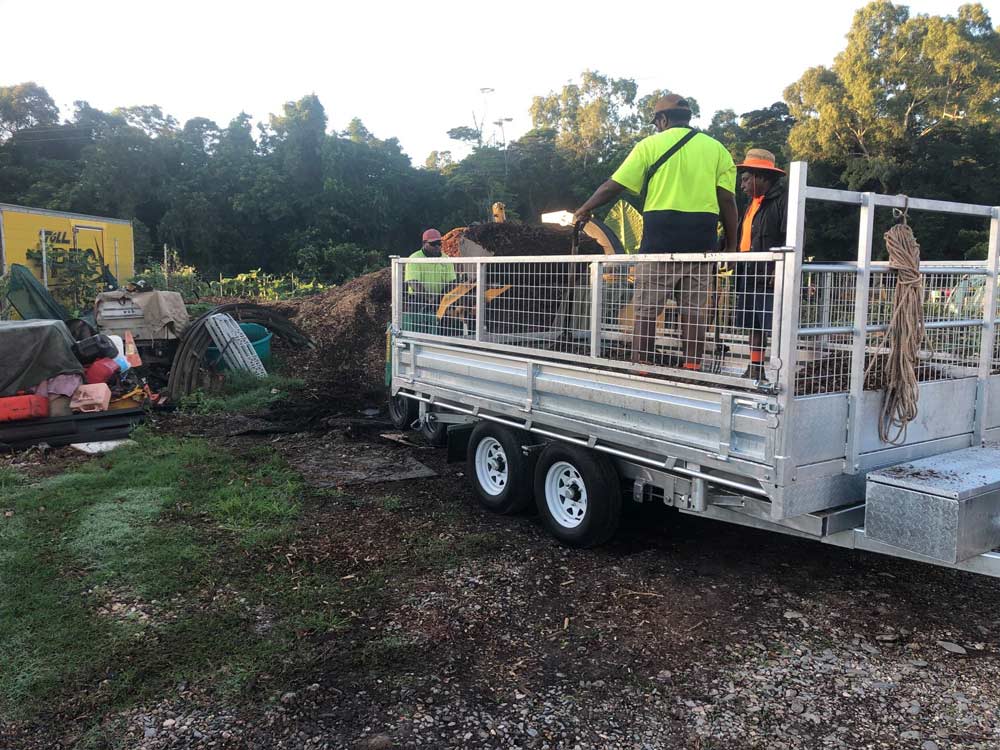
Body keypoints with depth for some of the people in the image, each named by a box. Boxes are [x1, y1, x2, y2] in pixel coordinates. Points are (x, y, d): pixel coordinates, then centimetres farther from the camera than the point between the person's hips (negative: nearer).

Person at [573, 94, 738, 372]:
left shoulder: (651, 145, 4)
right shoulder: (716, 148, 11)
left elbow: (613, 186, 3)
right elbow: (727, 200, 4)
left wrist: (584, 210, 16)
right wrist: (731, 245, 8)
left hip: (660, 239, -3)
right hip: (701, 242, 3)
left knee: (646, 309, 2)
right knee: (695, 310, 6)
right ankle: (692, 369, 6)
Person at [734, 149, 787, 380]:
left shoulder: (783, 200, -8)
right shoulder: (752, 203, 22)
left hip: (770, 277, -9)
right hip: (749, 276, 9)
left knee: (774, 327, -10)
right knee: (753, 326, 12)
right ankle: (755, 369, 20)